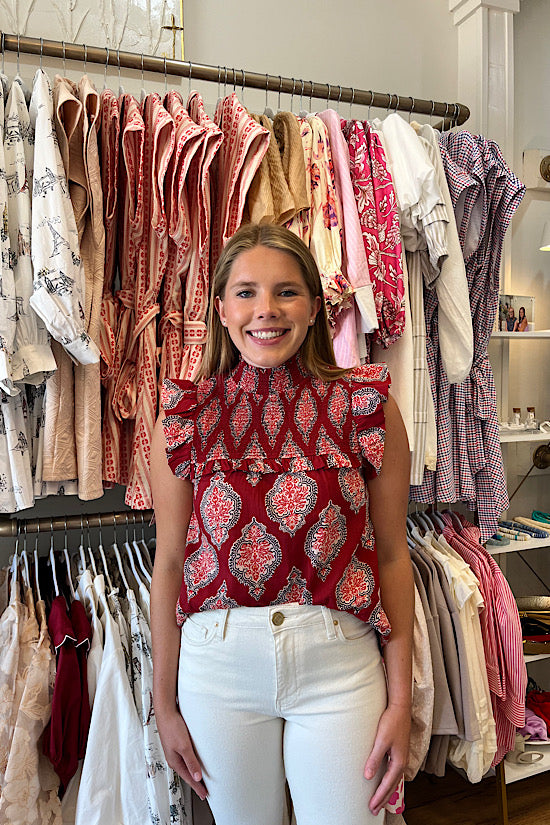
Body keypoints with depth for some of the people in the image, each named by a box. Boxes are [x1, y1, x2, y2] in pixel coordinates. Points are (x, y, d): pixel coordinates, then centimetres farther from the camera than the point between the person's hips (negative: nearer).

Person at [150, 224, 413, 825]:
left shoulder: (367, 407, -7)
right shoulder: (184, 417, -5)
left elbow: (392, 555, -2)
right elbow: (169, 561, 0)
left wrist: (400, 700, -1)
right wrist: (165, 703, 5)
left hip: (339, 663, 0)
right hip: (219, 663, 1)